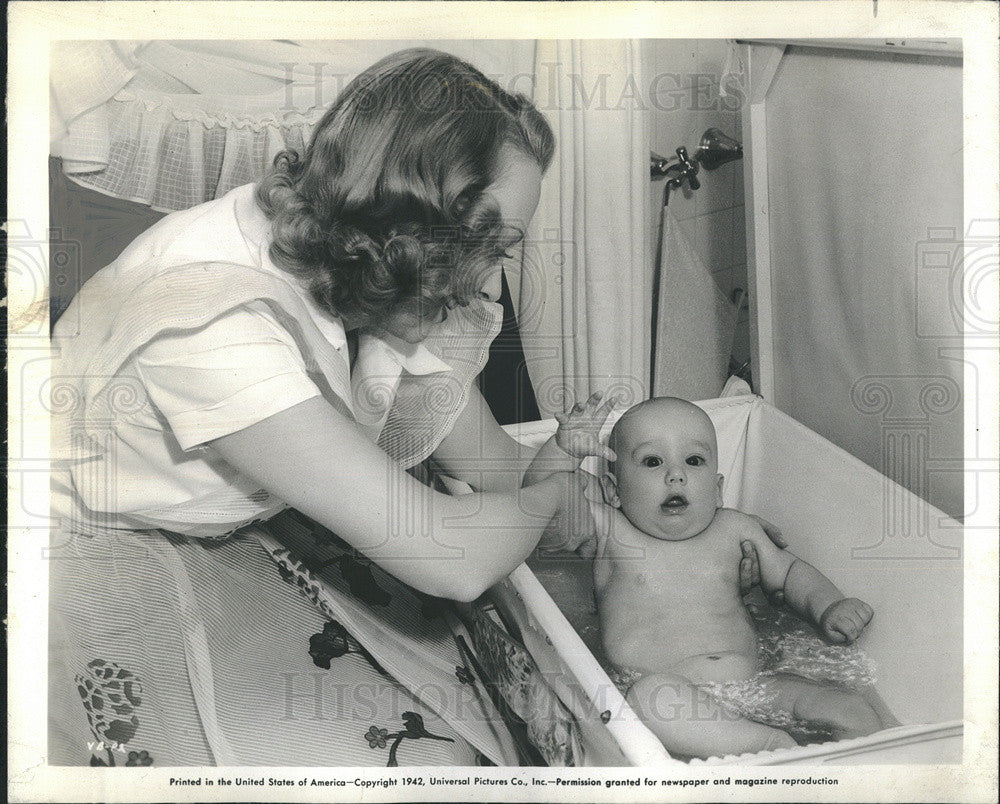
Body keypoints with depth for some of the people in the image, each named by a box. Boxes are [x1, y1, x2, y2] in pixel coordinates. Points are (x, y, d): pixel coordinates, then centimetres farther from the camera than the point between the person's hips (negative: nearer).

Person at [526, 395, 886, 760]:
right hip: (673, 691, -3)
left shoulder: (733, 529, 17)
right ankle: (775, 744, -31)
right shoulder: (609, 532, 9)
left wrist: (828, 608, 10)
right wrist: (565, 446, -10)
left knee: (855, 712, -14)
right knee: (650, 695, -38)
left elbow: (788, 572, 29)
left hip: (753, 685, 4)